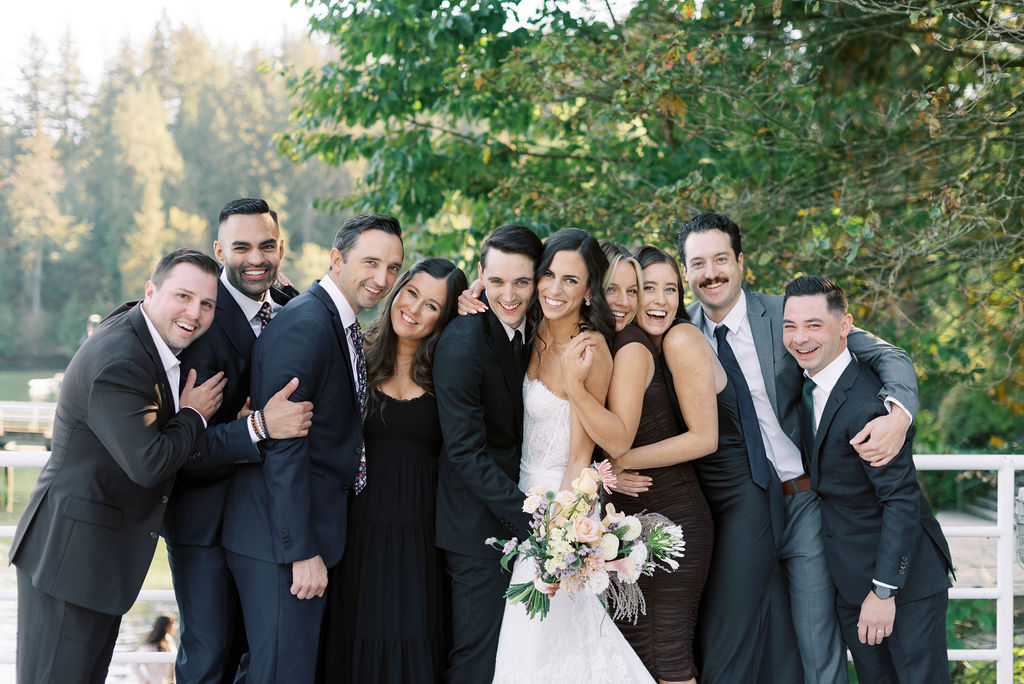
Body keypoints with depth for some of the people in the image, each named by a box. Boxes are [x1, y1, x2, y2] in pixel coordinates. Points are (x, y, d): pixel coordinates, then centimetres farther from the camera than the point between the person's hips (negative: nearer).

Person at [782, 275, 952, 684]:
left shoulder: (868, 403, -25)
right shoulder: (808, 386, 4)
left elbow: (902, 500, -24)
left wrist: (884, 590, -23)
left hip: (904, 573, -9)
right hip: (850, 578, 9)